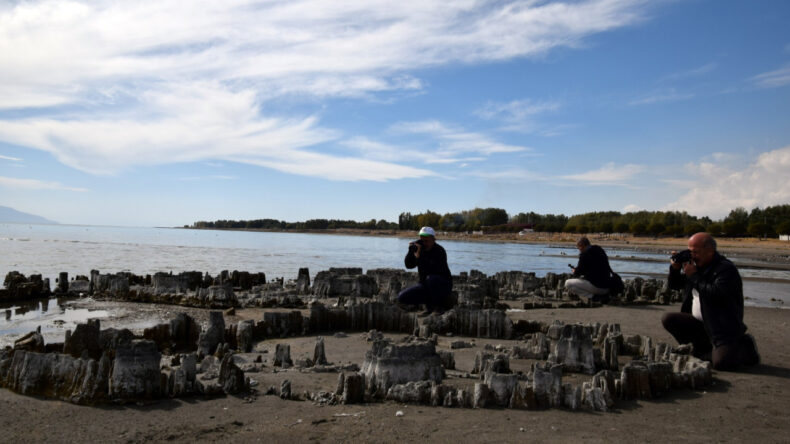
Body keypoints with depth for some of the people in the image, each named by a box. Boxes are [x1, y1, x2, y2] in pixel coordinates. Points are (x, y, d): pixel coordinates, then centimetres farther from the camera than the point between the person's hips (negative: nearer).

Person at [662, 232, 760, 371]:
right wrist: (675, 269, -3)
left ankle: (746, 346, 12)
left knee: (720, 363, -23)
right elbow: (674, 286, 17)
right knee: (668, 319, -10)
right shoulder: (697, 265, 8)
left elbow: (717, 294, -30)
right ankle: (705, 347, 4)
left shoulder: (726, 269, -15)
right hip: (698, 323, 7)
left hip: (724, 327, -7)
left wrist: (694, 276, -22)